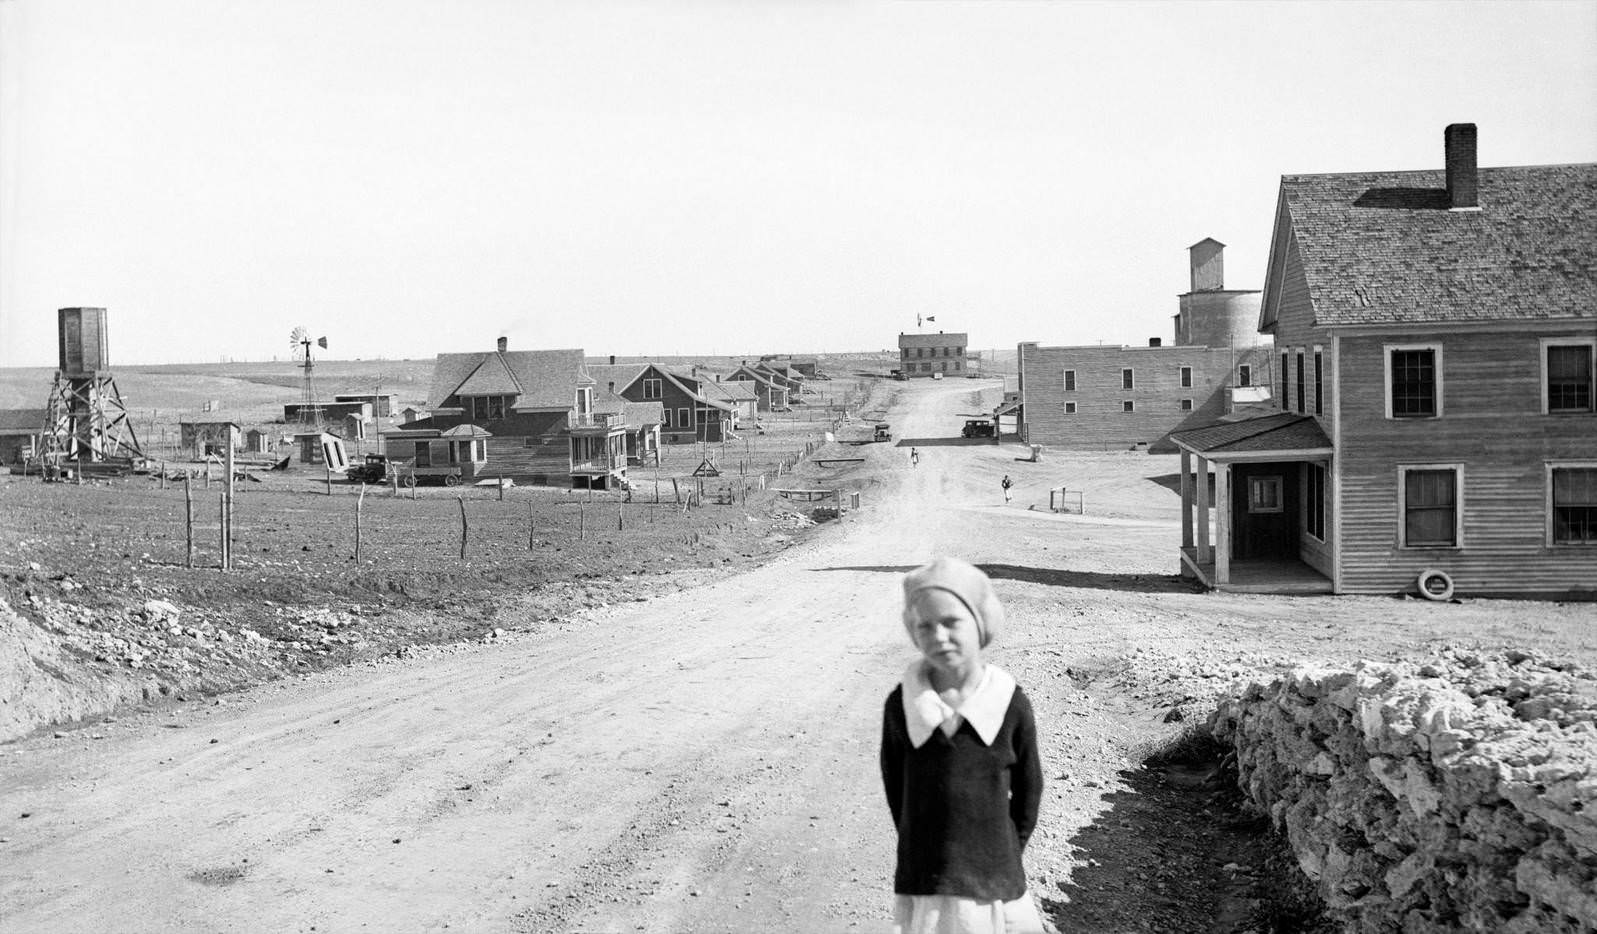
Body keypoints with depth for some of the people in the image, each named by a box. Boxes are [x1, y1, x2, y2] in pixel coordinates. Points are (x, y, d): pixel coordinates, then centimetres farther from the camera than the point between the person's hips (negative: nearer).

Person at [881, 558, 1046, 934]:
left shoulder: (1011, 704, -9)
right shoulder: (901, 704, -6)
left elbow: (1028, 789, 4)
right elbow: (894, 784, 6)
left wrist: (1005, 855, 9)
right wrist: (922, 848, 8)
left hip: (994, 887, 0)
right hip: (921, 886, 1)